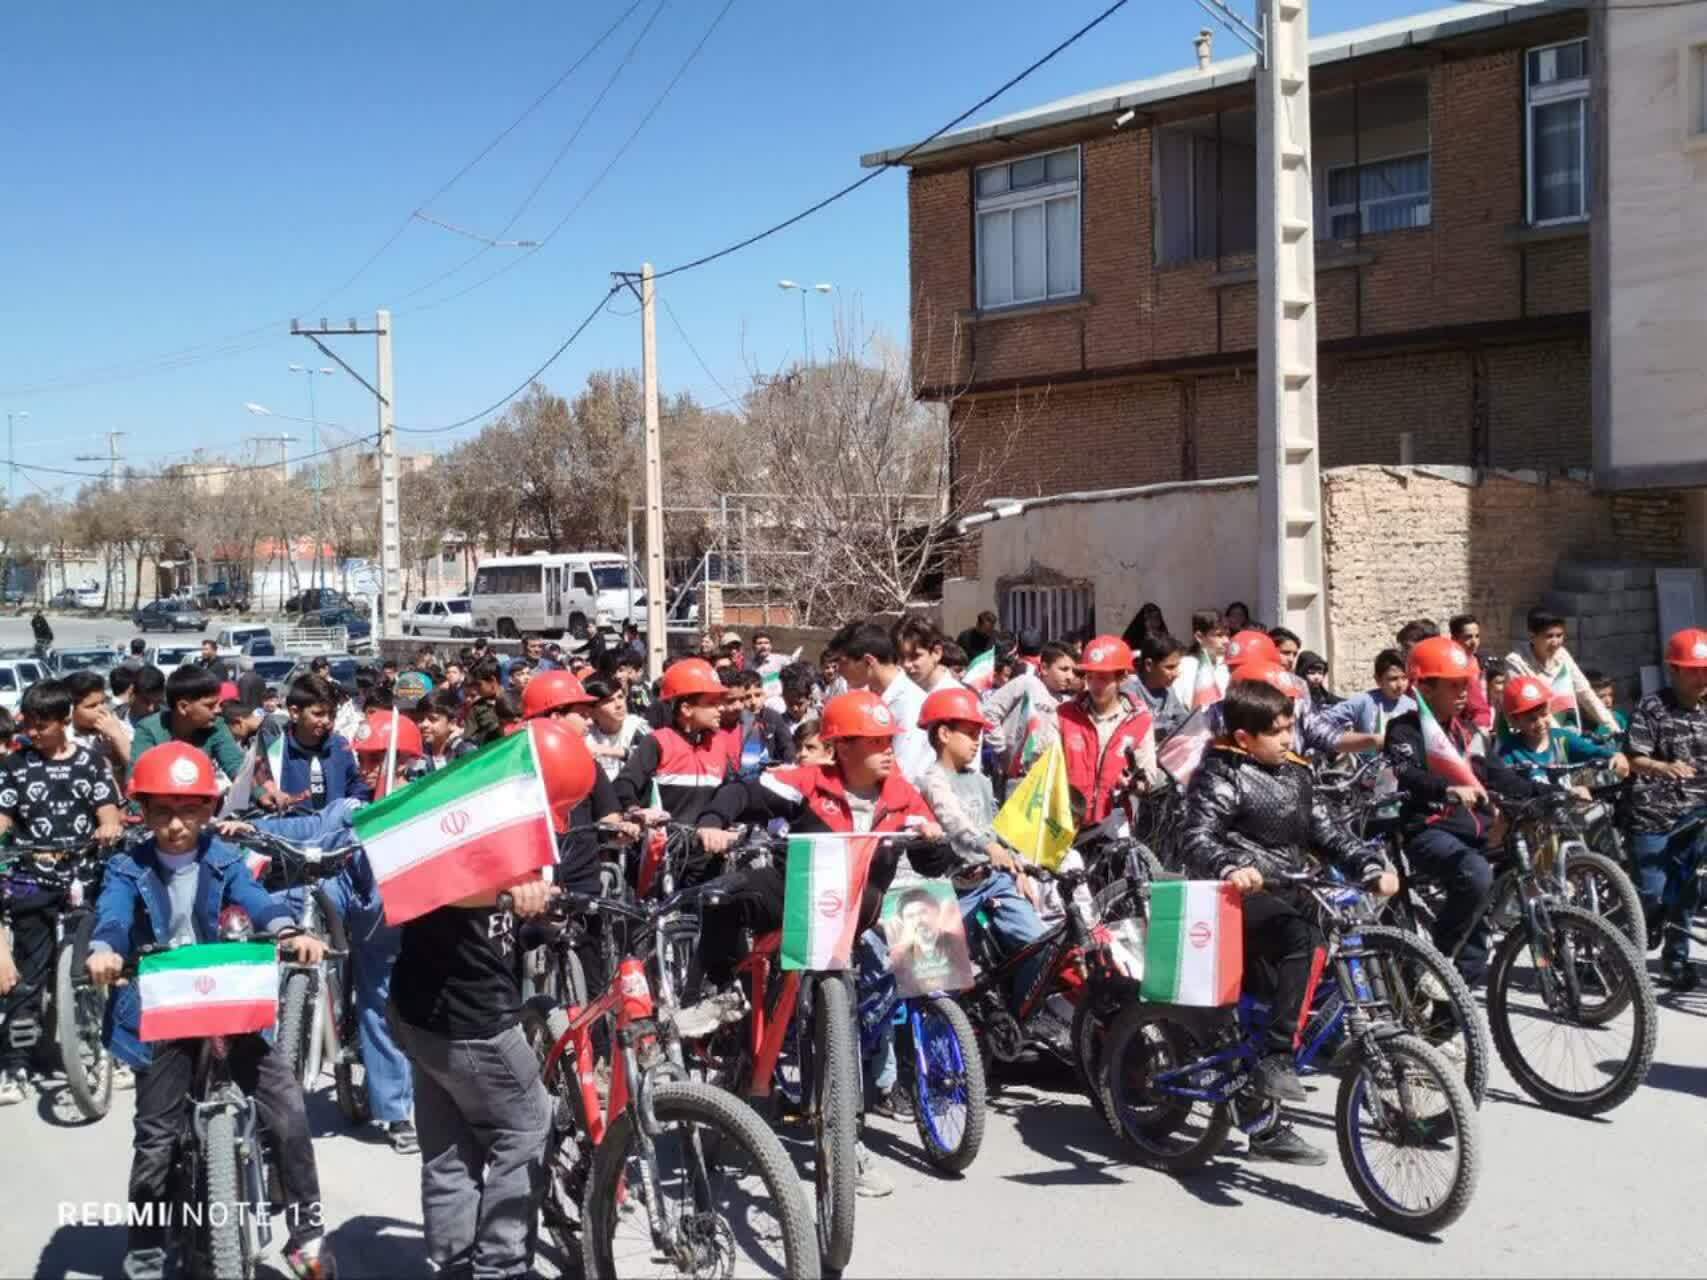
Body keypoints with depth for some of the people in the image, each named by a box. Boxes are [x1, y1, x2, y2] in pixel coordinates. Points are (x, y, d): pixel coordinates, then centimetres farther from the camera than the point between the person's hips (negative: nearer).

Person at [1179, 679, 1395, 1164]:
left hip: (1287, 894, 8)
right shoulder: (1221, 775, -9)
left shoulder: (1293, 773, 15)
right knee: (1301, 939, -35)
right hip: (1243, 896, -8)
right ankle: (1277, 1057, -28)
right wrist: (1231, 867, -42)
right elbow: (1195, 839, -22)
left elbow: (1326, 832, 18)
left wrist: (1372, 867, 3)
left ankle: (1266, 1128, 15)